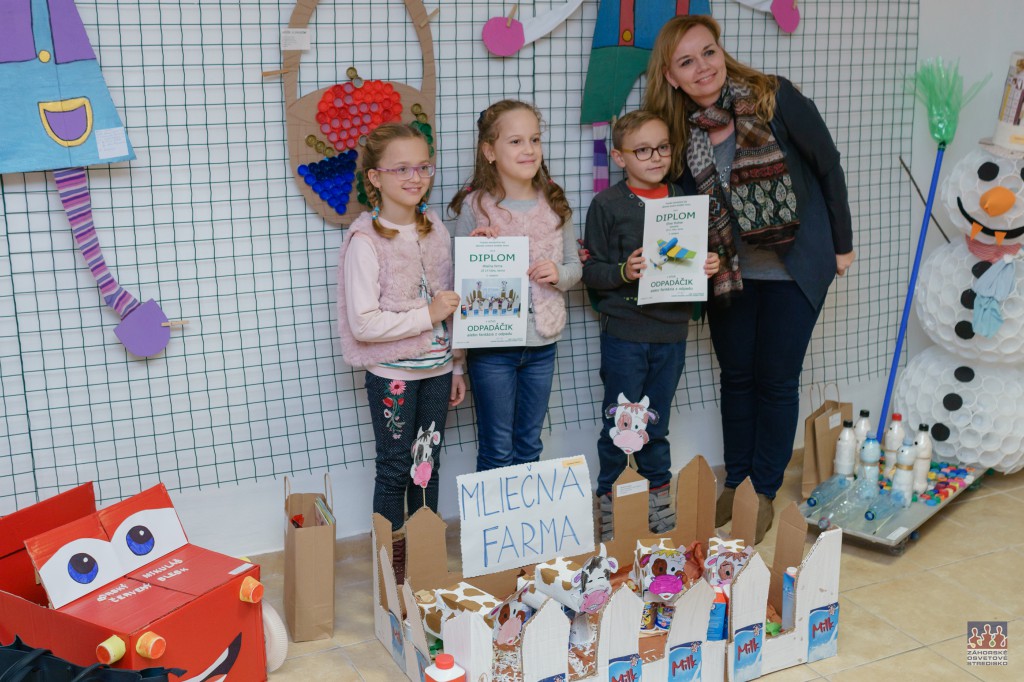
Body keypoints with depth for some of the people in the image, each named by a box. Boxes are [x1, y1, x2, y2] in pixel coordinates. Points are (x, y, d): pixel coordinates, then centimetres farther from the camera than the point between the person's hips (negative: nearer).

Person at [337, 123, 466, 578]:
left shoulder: (436, 229, 4)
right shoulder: (366, 240, -15)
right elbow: (363, 323, -21)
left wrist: (456, 368, 13)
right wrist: (427, 315, -19)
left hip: (436, 369, 5)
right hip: (392, 374, -5)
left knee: (427, 466, 15)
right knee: (395, 471, 6)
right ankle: (392, 562, 21)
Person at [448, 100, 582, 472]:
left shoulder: (554, 203, 3)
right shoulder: (474, 206, -9)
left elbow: (575, 267, 10)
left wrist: (558, 273, -12)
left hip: (542, 343, 4)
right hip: (491, 345, -4)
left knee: (530, 445, 18)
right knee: (497, 449, 8)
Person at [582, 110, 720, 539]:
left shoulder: (682, 200, 8)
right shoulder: (607, 205, -6)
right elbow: (590, 270, -7)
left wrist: (709, 265, -4)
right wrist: (623, 272, -24)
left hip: (672, 331, 4)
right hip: (624, 331, -4)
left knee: (656, 423, 15)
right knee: (619, 424, 4)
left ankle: (658, 499, 30)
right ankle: (609, 501, 20)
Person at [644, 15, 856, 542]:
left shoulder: (774, 99, -17)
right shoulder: (679, 133, -6)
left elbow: (827, 165, -8)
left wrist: (842, 243, -2)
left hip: (794, 266, -3)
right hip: (729, 273, 4)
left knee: (776, 379, 5)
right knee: (736, 377, 14)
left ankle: (764, 491, 22)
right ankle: (735, 483, 31)